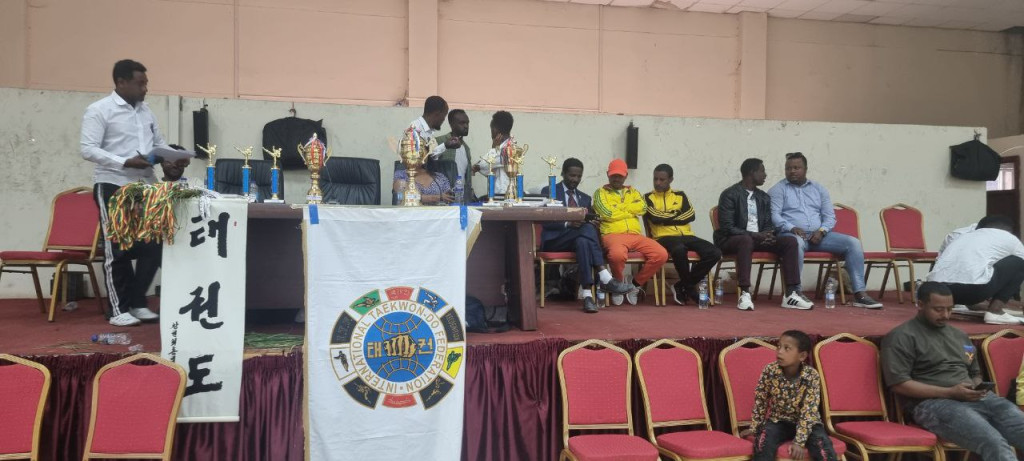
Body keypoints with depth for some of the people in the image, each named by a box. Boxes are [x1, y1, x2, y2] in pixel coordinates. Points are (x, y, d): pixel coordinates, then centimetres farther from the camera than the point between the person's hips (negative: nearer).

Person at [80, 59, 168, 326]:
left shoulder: (146, 111, 14)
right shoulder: (99, 110, -5)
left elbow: (159, 143, 20)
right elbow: (88, 149, -13)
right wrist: (126, 162, -22)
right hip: (113, 186, -6)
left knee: (153, 245, 3)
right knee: (118, 249, 0)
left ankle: (137, 303, 16)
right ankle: (119, 309, 10)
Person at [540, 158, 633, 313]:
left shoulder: (585, 198, 22)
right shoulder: (549, 191, 6)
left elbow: (588, 222, 17)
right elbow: (546, 222, -5)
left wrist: (592, 223, -8)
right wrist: (568, 223, -21)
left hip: (579, 239, 4)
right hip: (554, 241, -4)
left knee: (583, 240, -37)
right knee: (586, 228, -34)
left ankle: (587, 295, -48)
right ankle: (606, 279, -40)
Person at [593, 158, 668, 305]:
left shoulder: (633, 192, 24)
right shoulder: (601, 193, 12)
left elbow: (642, 208, 2)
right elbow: (607, 213, -6)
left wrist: (619, 207, -2)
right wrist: (631, 211, 5)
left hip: (635, 235, 5)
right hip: (613, 235, -4)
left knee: (661, 255, -20)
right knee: (617, 255, -40)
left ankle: (635, 285, 1)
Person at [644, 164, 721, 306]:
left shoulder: (680, 195, 18)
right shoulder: (648, 197, 10)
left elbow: (690, 215, 1)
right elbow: (655, 218, -9)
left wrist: (666, 218, -4)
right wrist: (676, 215, 2)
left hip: (686, 235, 5)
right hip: (664, 237, -4)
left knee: (715, 252, -19)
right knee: (679, 250, -41)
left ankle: (682, 286, -8)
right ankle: (690, 287, -15)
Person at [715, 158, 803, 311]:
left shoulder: (764, 197, 14)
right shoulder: (729, 195, -9)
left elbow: (768, 224, 15)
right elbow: (727, 227, -16)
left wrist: (767, 235, -11)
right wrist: (755, 235, -23)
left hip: (758, 239, 7)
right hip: (731, 240, -7)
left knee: (790, 241, -14)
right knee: (746, 240, -40)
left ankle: (791, 294, -19)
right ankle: (745, 294, -40)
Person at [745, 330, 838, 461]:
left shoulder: (811, 375, -21)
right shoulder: (770, 370, -17)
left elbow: (808, 411, -23)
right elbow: (760, 400, -4)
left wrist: (799, 441, -28)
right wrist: (754, 427, 1)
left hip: (807, 423, -1)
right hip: (778, 421, 1)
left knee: (825, 449, -25)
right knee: (763, 443, -26)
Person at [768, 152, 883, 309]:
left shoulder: (818, 188, 18)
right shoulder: (778, 189, 5)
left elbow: (830, 216, 13)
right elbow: (774, 215, -8)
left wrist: (821, 231, -8)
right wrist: (792, 228, -25)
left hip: (818, 235, 5)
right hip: (791, 234, -5)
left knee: (853, 243, -12)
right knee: (796, 243, -41)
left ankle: (860, 294, -14)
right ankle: (795, 293, -37)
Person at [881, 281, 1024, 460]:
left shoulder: (959, 335, 24)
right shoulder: (902, 337, -1)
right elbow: (898, 384, -9)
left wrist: (978, 387, 6)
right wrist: (949, 392, -14)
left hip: (976, 399, 7)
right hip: (933, 403, -7)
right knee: (994, 443, -32)